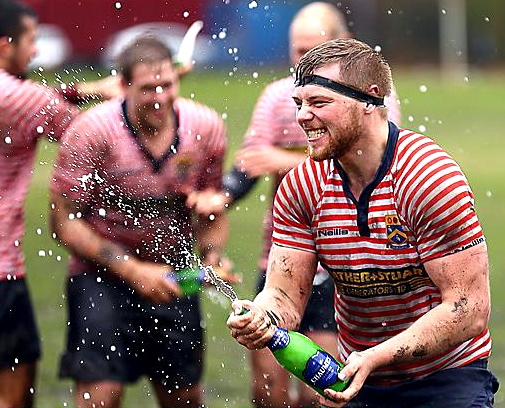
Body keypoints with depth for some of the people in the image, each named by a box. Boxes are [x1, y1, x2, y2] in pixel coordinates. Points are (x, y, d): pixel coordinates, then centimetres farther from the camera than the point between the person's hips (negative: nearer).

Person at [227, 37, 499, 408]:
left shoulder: (431, 176, -19)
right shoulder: (299, 188, -3)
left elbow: (469, 308, -22)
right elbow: (285, 295, -4)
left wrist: (374, 358, -29)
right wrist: (259, 318, -28)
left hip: (446, 378, -5)